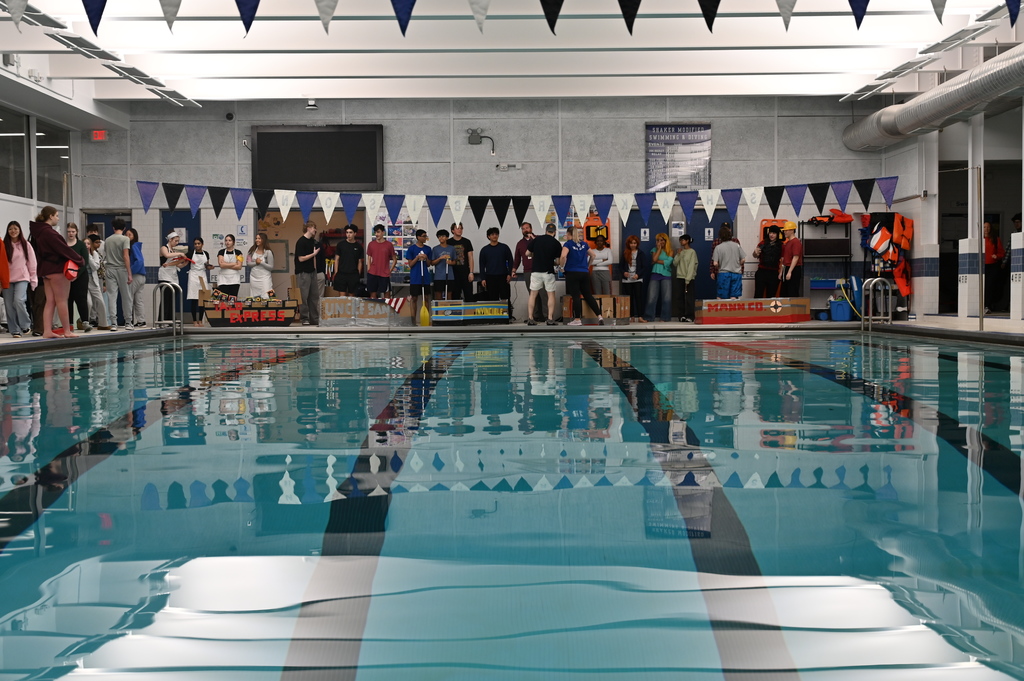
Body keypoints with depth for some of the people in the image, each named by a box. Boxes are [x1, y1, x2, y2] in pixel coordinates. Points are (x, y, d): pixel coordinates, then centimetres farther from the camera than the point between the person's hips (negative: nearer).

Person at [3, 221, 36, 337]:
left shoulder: (25, 245, 4)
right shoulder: (4, 245, 5)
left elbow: (32, 263, 6)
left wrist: (33, 279, 4)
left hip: (22, 278, -2)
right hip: (7, 279, 2)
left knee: (19, 300, -20)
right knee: (9, 305, 0)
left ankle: (26, 325, -1)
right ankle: (15, 330, 9)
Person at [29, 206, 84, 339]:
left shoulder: (38, 232, 13)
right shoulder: (49, 232, -16)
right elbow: (63, 249, -16)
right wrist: (80, 261, -7)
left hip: (45, 270, 9)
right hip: (56, 269, -9)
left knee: (50, 301, 7)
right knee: (62, 301, -3)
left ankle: (47, 330, 3)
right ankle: (67, 331, 1)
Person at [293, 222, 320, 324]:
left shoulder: (312, 241, 12)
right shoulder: (301, 242, -13)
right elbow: (301, 258, -17)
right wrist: (314, 254, -13)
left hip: (312, 271, 8)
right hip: (303, 273, -8)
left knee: (314, 296, 8)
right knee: (303, 297, -4)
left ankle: (314, 319, 13)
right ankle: (304, 319, 2)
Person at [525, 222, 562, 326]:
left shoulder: (536, 239, 1)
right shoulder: (556, 243, -2)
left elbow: (528, 253, 7)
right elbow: (558, 260, -1)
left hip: (535, 271, 1)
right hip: (549, 272, -1)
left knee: (533, 295, 8)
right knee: (551, 295, 8)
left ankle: (530, 318, 4)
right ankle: (550, 319, 2)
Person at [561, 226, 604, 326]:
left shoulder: (568, 244, -5)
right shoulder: (584, 244, 11)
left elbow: (563, 256, -21)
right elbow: (592, 255, 21)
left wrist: (562, 265, -5)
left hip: (572, 272, -5)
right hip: (585, 273, 5)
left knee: (575, 296, -2)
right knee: (588, 295, 10)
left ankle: (577, 320, -1)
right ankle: (599, 316, 6)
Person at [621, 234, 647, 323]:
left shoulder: (641, 254, 4)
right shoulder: (625, 253, 11)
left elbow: (644, 267, 1)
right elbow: (622, 266, 14)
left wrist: (638, 274, -13)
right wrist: (624, 272, -6)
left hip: (637, 279, -2)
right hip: (627, 280, 2)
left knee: (638, 297, -10)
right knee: (629, 298, 2)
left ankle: (639, 316, -12)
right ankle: (631, 316, 6)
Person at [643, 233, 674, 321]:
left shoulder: (669, 251, 6)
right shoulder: (655, 250, 10)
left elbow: (668, 262, -8)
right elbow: (654, 259, -8)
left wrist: (657, 261, -5)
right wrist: (659, 248, -3)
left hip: (666, 275, -1)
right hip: (655, 274, 1)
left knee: (667, 298, -3)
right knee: (652, 297, -3)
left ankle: (665, 318, 4)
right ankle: (648, 317, 0)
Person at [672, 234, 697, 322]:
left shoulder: (692, 252, -4)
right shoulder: (680, 251, 14)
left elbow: (691, 266, -10)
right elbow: (675, 263, 7)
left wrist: (688, 279, -15)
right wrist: (679, 254, -5)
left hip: (689, 278, -6)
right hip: (679, 278, 6)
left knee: (689, 298, -6)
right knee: (679, 297, 2)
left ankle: (689, 316, -3)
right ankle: (681, 315, 7)